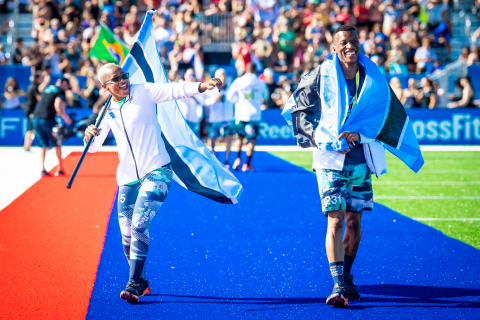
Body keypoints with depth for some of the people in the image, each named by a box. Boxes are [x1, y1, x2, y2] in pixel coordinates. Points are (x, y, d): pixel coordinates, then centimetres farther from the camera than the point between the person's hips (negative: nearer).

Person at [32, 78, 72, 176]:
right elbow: (57, 105, -18)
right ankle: (60, 169, 13)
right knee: (57, 144, 11)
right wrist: (65, 117, -7)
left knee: (44, 146, 13)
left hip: (36, 118, 6)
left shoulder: (48, 88, 21)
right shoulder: (60, 91, -2)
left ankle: (43, 169, 2)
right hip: (47, 119, -6)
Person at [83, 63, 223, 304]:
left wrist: (203, 86, -29)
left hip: (156, 172, -5)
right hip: (128, 178, 5)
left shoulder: (143, 92, -1)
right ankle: (142, 282, 26)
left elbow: (175, 90, -12)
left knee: (139, 225, -19)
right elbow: (94, 146, 11)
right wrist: (89, 135, -13)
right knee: (127, 234, 6)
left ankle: (133, 285, -15)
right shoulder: (108, 112, 11)